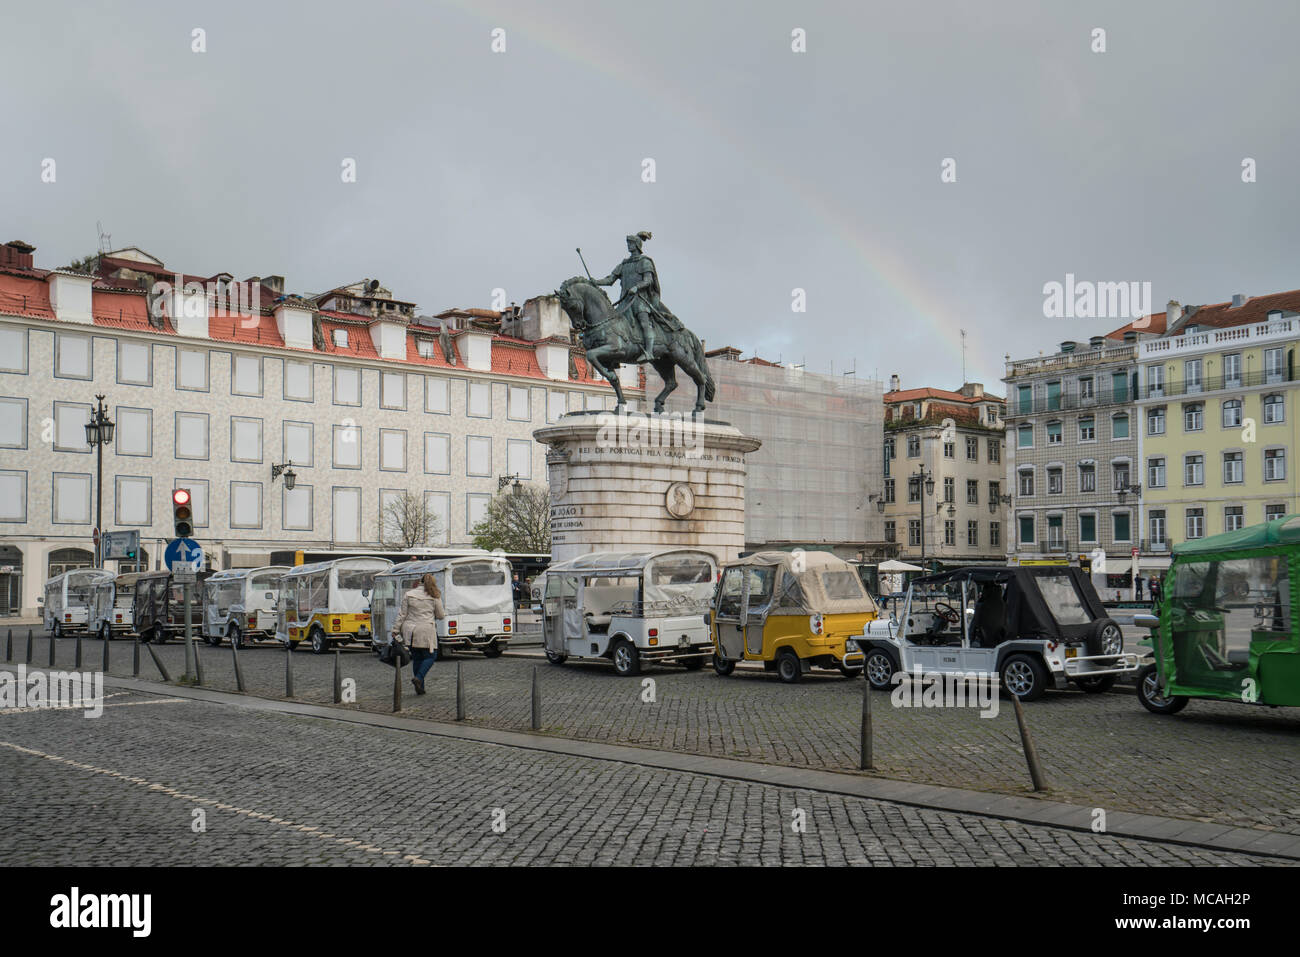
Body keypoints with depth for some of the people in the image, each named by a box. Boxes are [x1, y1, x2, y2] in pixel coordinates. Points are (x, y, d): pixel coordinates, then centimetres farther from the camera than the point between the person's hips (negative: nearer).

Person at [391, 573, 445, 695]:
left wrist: (395, 630, 7)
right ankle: (418, 678, -15)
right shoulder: (434, 597, 0)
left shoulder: (408, 595, 6)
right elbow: (441, 615, 7)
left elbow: (402, 614, 3)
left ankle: (420, 687, 11)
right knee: (431, 655, 8)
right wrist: (444, 612, 29)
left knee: (416, 657, 11)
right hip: (426, 631, -3)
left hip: (410, 632, 3)